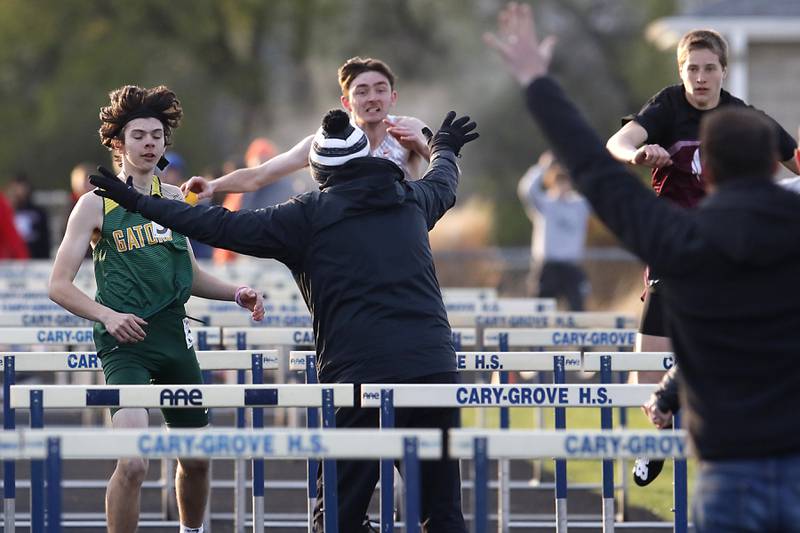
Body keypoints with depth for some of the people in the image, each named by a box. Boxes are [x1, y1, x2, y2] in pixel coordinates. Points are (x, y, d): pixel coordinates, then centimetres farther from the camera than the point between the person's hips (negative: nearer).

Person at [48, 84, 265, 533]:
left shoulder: (174, 198, 12)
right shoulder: (96, 204, -4)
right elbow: (60, 285, -6)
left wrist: (236, 293, 10)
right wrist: (107, 314, -22)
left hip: (175, 336, 6)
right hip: (125, 341, -6)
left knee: (196, 456, 14)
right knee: (133, 462, -22)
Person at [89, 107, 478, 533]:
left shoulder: (309, 215, 2)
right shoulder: (411, 199, 17)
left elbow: (225, 227, 2)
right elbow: (443, 183, 41)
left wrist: (141, 204, 11)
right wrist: (445, 150, 66)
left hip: (359, 379, -4)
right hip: (435, 369, 4)